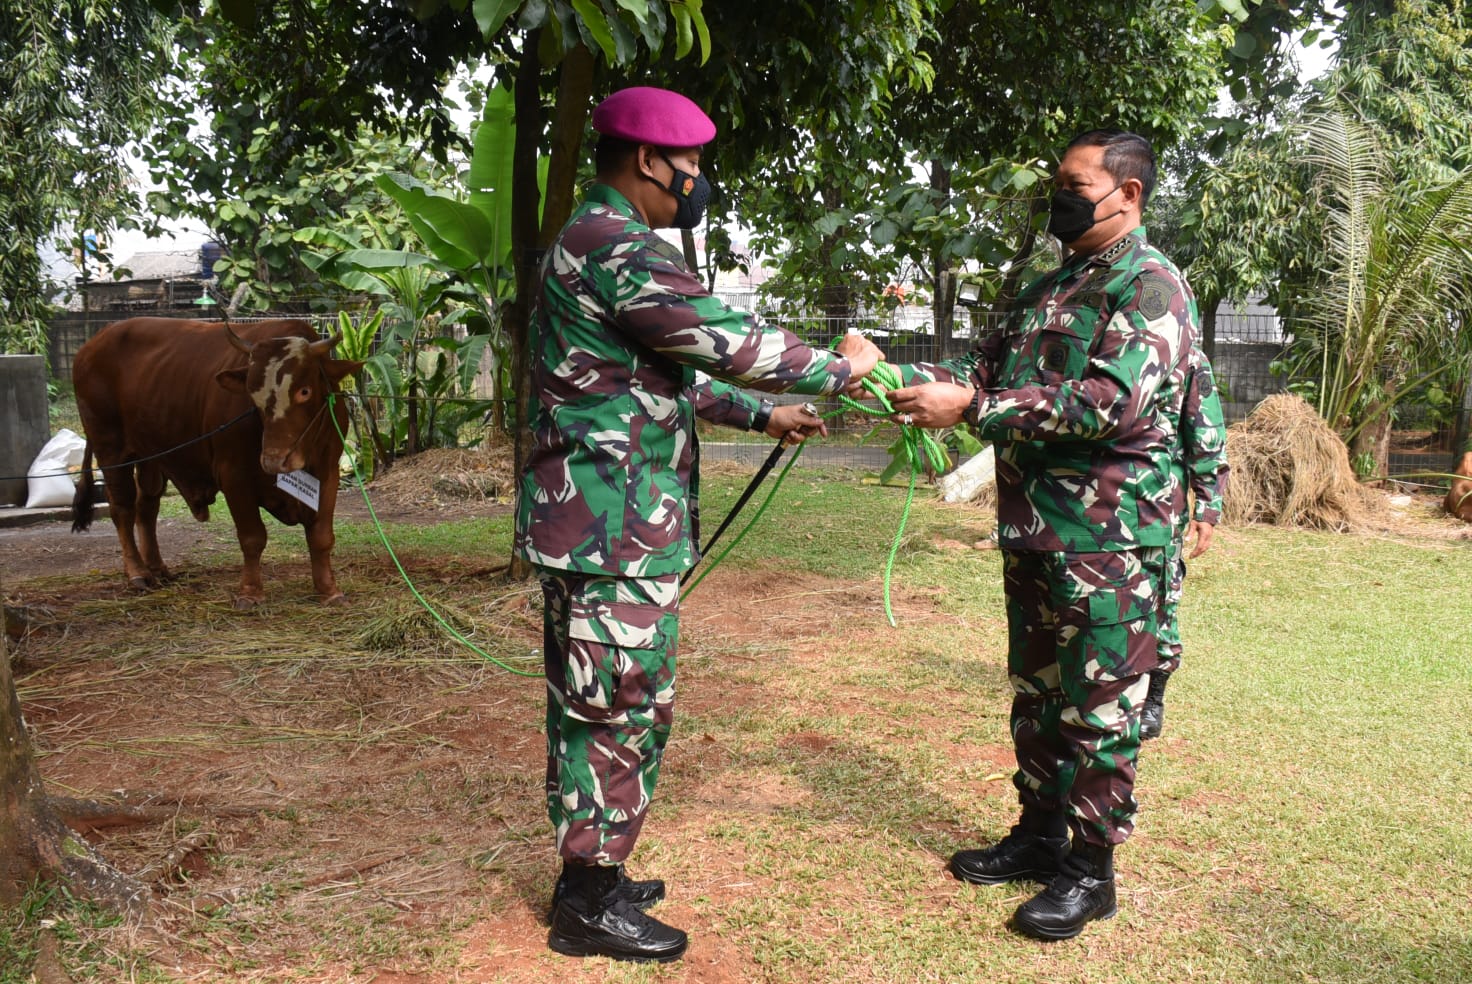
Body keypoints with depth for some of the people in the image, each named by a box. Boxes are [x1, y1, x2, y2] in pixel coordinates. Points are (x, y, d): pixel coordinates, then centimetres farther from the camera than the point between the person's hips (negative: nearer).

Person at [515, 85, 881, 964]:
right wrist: (844, 367, -3)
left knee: (590, 706, 17)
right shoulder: (622, 250, -17)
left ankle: (590, 873, 30)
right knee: (624, 710, 0)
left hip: (586, 520, 11)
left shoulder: (587, 244, 18)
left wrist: (760, 415, 24)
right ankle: (590, 906, 12)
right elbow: (734, 341, -18)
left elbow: (670, 371, 25)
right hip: (618, 526, -11)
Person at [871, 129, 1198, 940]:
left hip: (1108, 539, -8)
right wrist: (894, 374, -3)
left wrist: (970, 407, -24)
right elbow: (985, 370, 14)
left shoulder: (1150, 285, -10)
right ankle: (1039, 834, 32)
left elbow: (1114, 403, -23)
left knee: (1099, 711, 2)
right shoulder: (1048, 289, 16)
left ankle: (1090, 870, 15)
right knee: (1036, 696, 17)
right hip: (1032, 531, 8)